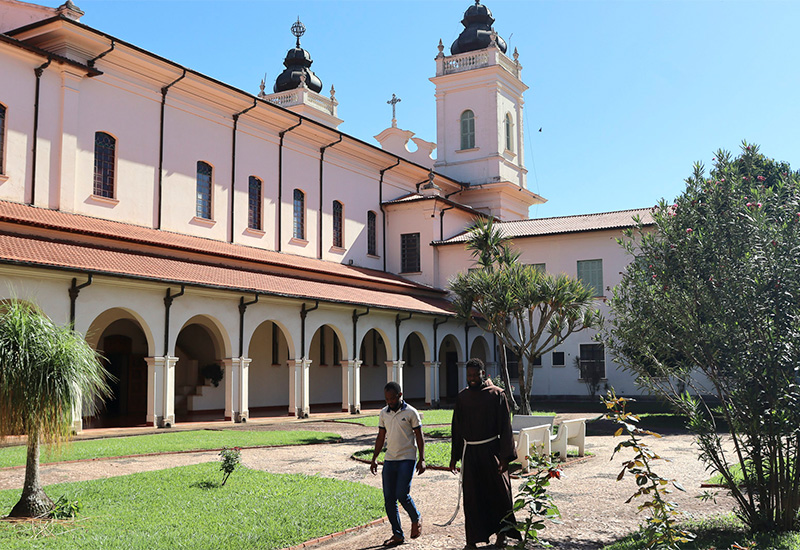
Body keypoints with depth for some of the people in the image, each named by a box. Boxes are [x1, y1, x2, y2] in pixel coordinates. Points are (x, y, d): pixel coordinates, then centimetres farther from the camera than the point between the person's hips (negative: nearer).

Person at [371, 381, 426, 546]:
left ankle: (416, 519, 17)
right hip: (389, 460, 5)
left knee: (402, 494, -13)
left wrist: (422, 459, -7)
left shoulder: (411, 412, -5)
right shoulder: (384, 413, 9)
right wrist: (374, 458, 12)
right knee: (389, 498, 2)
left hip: (407, 459, -5)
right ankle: (397, 534, 13)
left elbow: (419, 437, -2)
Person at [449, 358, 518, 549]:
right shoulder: (462, 397, 8)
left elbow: (505, 427, -5)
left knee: (498, 492, 2)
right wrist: (454, 456, 12)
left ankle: (501, 533, 21)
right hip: (470, 452, 3)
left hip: (491, 450, -3)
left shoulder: (497, 394, -3)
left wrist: (505, 456, -11)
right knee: (471, 496, 4)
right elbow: (457, 428, 14)